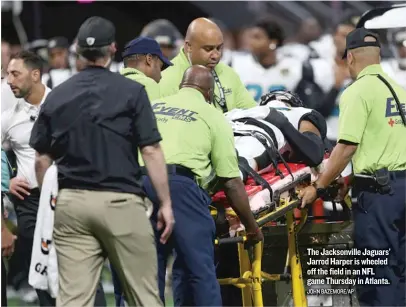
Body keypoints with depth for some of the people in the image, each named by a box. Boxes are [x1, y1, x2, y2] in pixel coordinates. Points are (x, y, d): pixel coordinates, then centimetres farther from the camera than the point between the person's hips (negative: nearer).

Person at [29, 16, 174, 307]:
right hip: (120, 202, -3)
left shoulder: (56, 96, 8)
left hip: (71, 204, 3)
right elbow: (151, 150, -7)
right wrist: (166, 203, -1)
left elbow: (42, 160, 9)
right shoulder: (131, 91, -3)